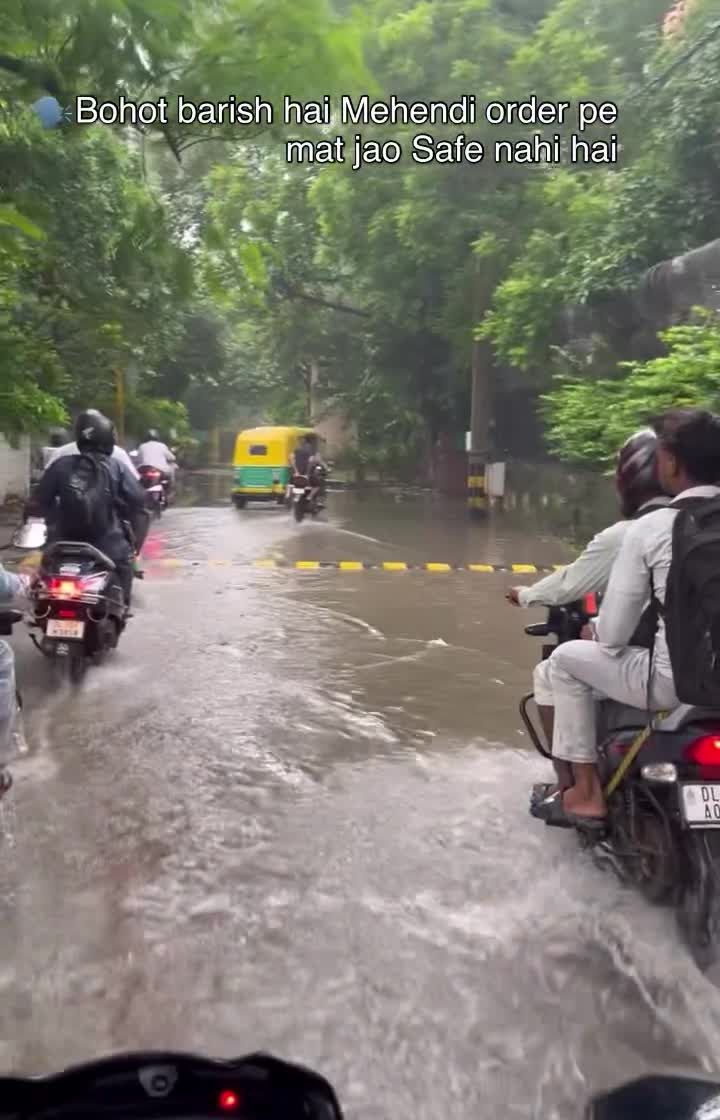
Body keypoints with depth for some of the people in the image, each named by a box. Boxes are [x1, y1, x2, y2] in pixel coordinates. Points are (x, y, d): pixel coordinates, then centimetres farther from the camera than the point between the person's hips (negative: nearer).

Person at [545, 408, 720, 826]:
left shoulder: (650, 528, -11)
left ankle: (587, 792, 20)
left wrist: (597, 628, 14)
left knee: (567, 659, 16)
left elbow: (613, 635, -9)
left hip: (676, 682, -5)